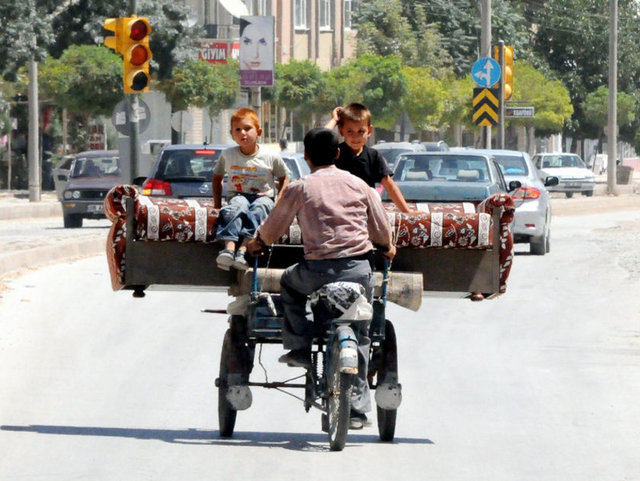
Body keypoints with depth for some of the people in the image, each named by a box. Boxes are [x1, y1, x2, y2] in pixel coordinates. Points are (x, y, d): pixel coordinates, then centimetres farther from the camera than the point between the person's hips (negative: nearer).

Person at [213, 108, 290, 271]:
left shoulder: (271, 157, 2)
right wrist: (217, 202, 10)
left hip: (263, 197, -1)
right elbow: (217, 177, 20)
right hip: (237, 195, 1)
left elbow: (284, 178, 12)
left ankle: (243, 250, -51)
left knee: (259, 208, -37)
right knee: (237, 206, -36)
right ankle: (229, 248, -54)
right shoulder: (227, 155, 7)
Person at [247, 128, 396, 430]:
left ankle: (300, 347, 20)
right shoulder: (357, 185, 9)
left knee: (289, 282, 32)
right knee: (358, 336, 12)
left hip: (318, 270, -1)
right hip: (358, 267, 1)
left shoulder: (299, 188, 3)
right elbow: (382, 229, 16)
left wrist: (257, 243, 35)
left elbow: (274, 226, 13)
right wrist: (388, 248, 38)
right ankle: (357, 407, 9)